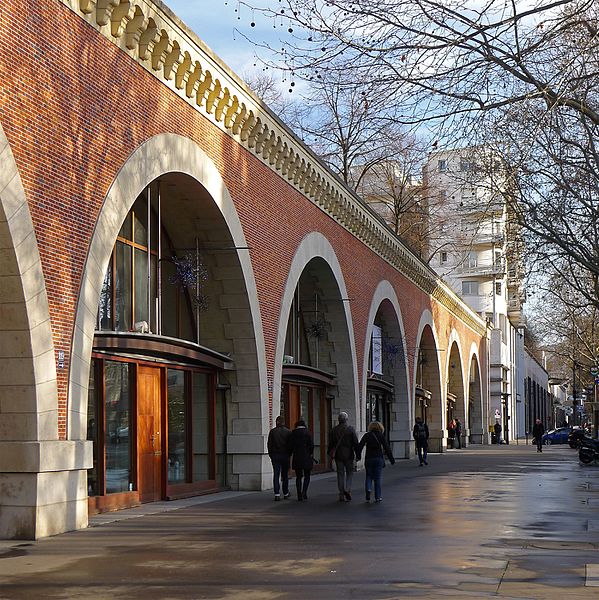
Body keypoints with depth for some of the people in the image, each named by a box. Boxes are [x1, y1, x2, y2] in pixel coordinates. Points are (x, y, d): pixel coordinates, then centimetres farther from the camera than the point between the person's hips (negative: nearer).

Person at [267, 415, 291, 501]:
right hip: (285, 455, 0)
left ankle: (277, 494, -11)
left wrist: (271, 455, 7)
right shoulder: (288, 432, -2)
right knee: (285, 475, 12)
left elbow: (269, 444, -1)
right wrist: (289, 454, 9)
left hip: (275, 456, 0)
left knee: (276, 475, -1)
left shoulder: (272, 431, -2)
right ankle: (285, 493, 19)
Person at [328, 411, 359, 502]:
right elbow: (355, 443, -7)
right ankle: (348, 489, -10)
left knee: (340, 474, 7)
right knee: (349, 472, 10)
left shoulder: (334, 430, 3)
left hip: (338, 456, 3)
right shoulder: (351, 429, -6)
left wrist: (330, 454, 16)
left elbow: (330, 443, 7)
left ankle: (341, 495, 7)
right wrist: (357, 454, -1)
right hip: (349, 455, -3)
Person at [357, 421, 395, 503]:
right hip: (379, 458, 0)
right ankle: (378, 497, 3)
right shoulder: (381, 436, 2)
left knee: (369, 476, 13)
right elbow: (387, 448, -1)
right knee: (378, 478, 6)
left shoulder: (367, 435, 2)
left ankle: (368, 488, -15)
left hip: (369, 459, 0)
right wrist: (391, 459, 3)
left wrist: (358, 456, -2)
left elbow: (360, 446, -7)